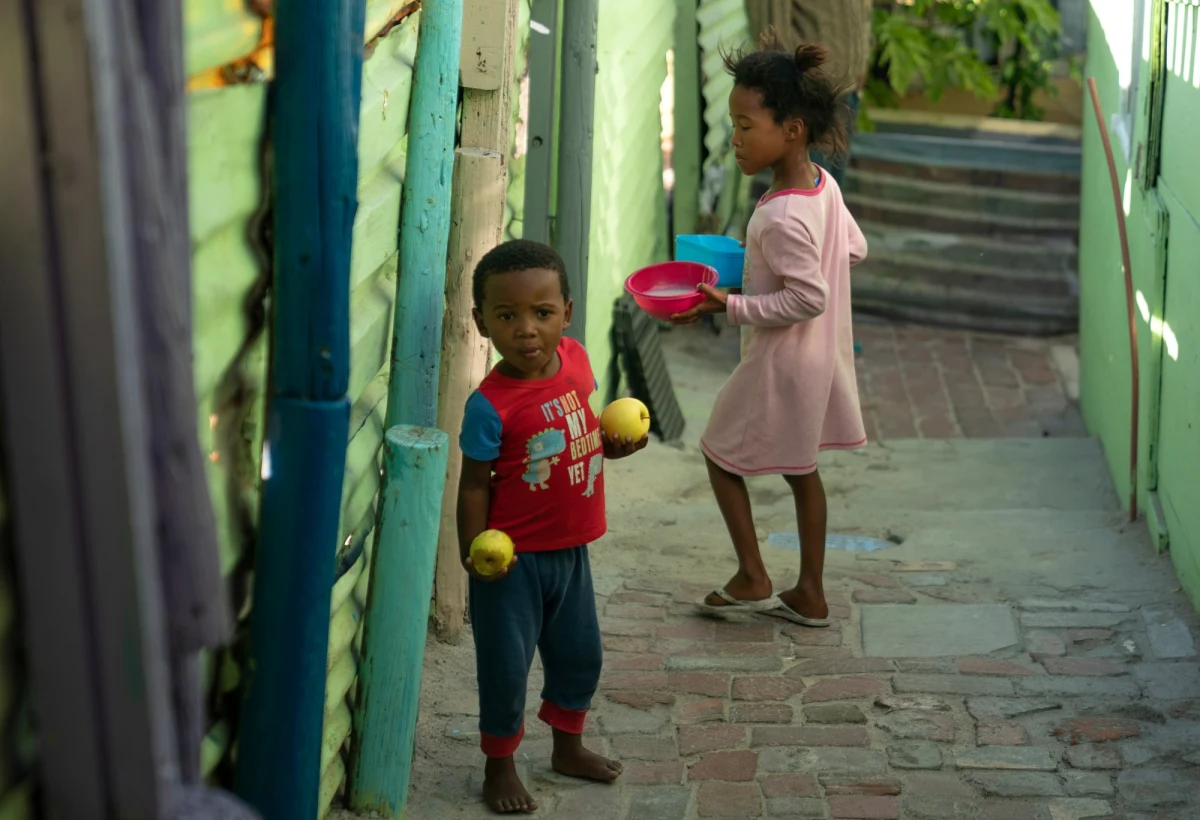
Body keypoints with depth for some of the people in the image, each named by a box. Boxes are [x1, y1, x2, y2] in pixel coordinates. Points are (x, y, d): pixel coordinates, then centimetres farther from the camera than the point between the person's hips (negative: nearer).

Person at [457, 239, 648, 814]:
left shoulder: (575, 358, -7)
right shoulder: (491, 405, -24)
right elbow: (474, 484, -16)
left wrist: (613, 444, -3)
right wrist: (474, 552, -24)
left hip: (570, 547, 7)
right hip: (513, 557, -6)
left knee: (580, 655, 21)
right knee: (506, 665, 6)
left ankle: (567, 746, 44)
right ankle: (500, 766, 27)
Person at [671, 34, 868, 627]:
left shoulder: (781, 217, -28)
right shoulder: (824, 184, -2)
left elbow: (808, 298, -28)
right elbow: (855, 248, 12)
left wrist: (729, 306, -24)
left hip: (782, 362, -9)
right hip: (821, 357, 9)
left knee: (722, 453, 11)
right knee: (800, 468, 18)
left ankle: (752, 579, 17)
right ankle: (810, 595, 25)